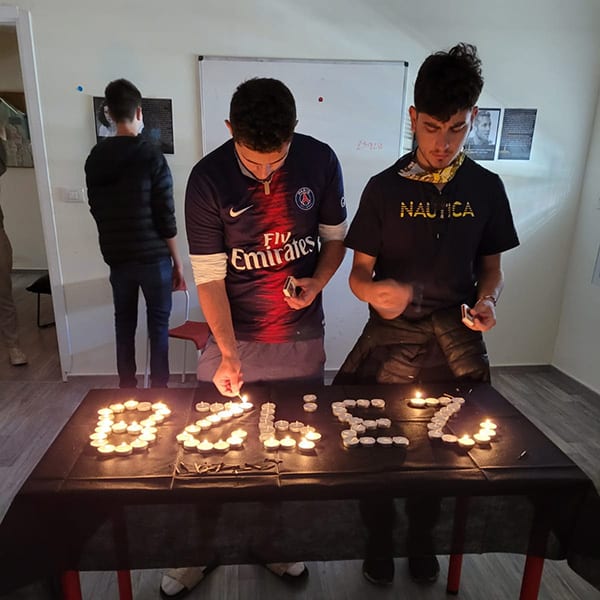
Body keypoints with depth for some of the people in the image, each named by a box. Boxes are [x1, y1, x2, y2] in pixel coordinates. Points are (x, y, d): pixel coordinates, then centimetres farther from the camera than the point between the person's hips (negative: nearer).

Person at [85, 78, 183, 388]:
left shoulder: (94, 158, 4)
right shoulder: (151, 156, -12)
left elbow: (96, 209, 11)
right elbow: (165, 216, -12)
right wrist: (178, 260, -3)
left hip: (116, 257, 5)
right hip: (153, 256, -5)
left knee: (124, 323, 16)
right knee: (158, 324, 7)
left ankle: (127, 389, 27)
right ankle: (158, 390, 15)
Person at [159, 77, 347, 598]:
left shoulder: (320, 160, -8)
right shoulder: (208, 179, -14)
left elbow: (336, 237, 4)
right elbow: (209, 277, -12)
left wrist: (317, 283, -15)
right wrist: (228, 352, -20)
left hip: (302, 338, 2)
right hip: (233, 337, -1)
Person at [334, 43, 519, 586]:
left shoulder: (486, 188, 1)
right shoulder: (385, 188, -6)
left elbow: (491, 267, 9)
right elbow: (359, 272, -4)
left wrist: (487, 301, -13)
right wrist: (375, 290, -27)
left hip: (456, 343, 2)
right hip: (391, 338, -2)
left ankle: (422, 536, 44)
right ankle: (379, 537, 38)